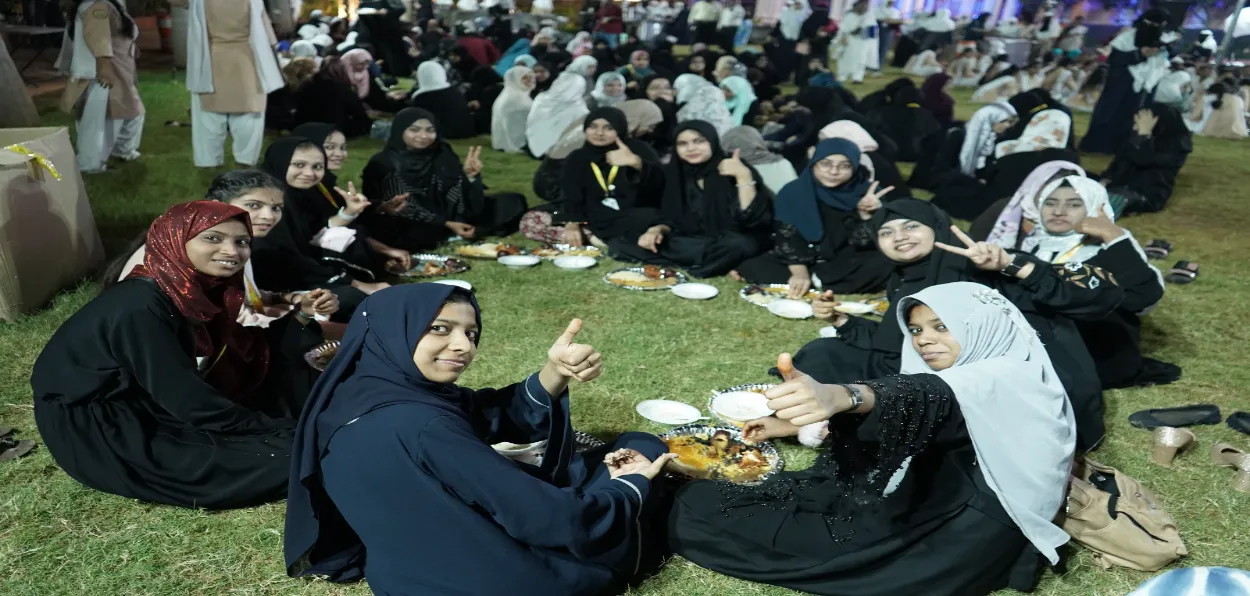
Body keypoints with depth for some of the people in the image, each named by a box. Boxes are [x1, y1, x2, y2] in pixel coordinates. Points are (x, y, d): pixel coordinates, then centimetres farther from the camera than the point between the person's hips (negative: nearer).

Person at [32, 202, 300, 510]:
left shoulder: (206, 291, -4)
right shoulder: (139, 305, -28)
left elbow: (243, 375, -1)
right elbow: (184, 397, -28)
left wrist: (294, 419, -11)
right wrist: (276, 431, -23)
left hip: (156, 404, 9)